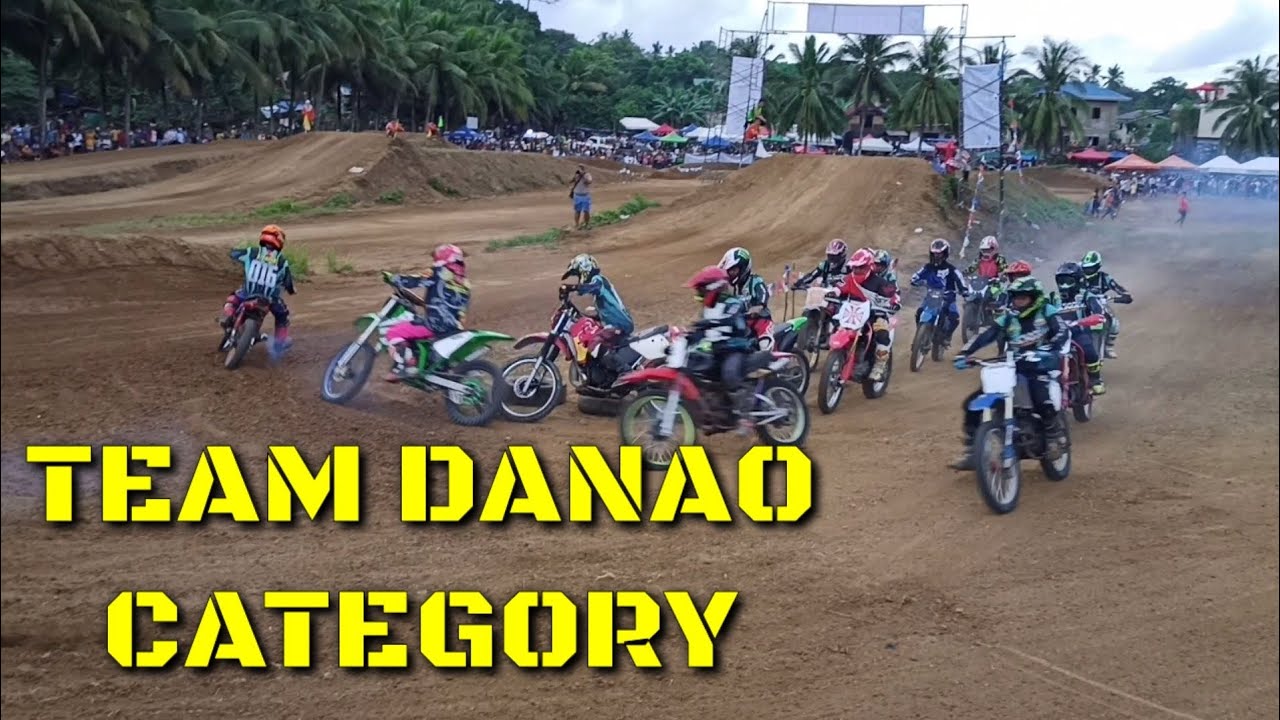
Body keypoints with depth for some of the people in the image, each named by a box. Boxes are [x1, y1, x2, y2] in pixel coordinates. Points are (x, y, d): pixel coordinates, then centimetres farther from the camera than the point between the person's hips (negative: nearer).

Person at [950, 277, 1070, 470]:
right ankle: (971, 451, 0)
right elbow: (985, 335, 2)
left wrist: (1048, 350, -34)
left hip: (1042, 365, -5)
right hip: (1013, 368, 5)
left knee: (1042, 399, -37)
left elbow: (1062, 332, -14)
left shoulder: (1047, 312, 1)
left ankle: (1055, 438, -9)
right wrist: (964, 353, -13)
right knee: (972, 403, -7)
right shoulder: (1007, 318, 11)